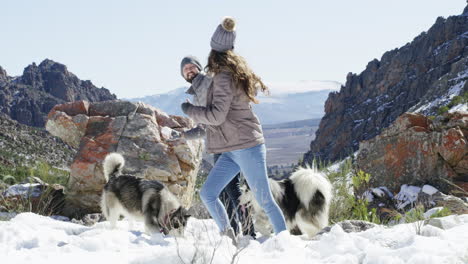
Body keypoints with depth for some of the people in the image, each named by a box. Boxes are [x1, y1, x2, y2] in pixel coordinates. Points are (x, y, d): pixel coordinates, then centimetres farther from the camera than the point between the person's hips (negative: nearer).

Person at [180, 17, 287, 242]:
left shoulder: (224, 77, -15)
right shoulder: (238, 71, 11)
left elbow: (216, 116, -20)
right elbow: (258, 86, 30)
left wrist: (189, 110, -5)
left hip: (247, 147, -9)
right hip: (233, 151, 9)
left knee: (265, 201, -5)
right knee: (207, 193, 6)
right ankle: (228, 238, 12)